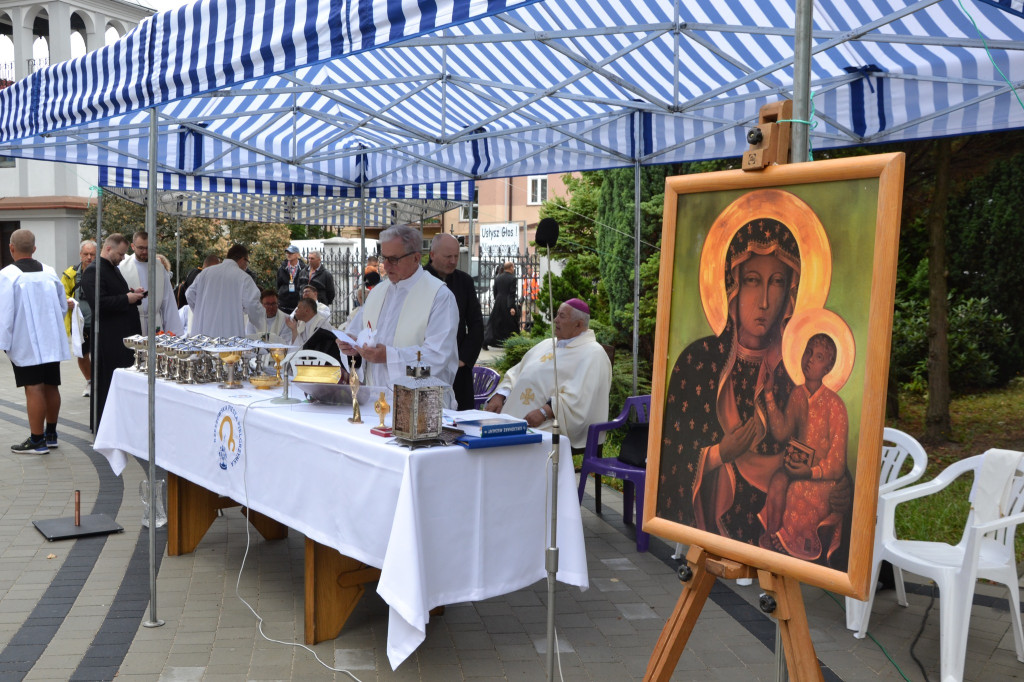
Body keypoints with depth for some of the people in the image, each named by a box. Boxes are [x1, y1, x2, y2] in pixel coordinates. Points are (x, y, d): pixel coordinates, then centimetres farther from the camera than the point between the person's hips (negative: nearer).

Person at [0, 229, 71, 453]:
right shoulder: (49, 272, 5)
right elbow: (63, 305, 12)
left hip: (25, 344, -5)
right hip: (51, 341, 6)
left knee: (34, 389, -3)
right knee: (51, 386, 12)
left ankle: (37, 440, 1)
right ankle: (51, 434, 24)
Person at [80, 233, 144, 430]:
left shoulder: (113, 269, 19)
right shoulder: (93, 271, -12)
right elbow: (99, 302, -22)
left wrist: (133, 294, 9)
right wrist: (127, 298, -18)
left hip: (124, 335, 9)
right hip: (108, 338, -9)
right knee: (107, 382, -2)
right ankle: (102, 426, 7)